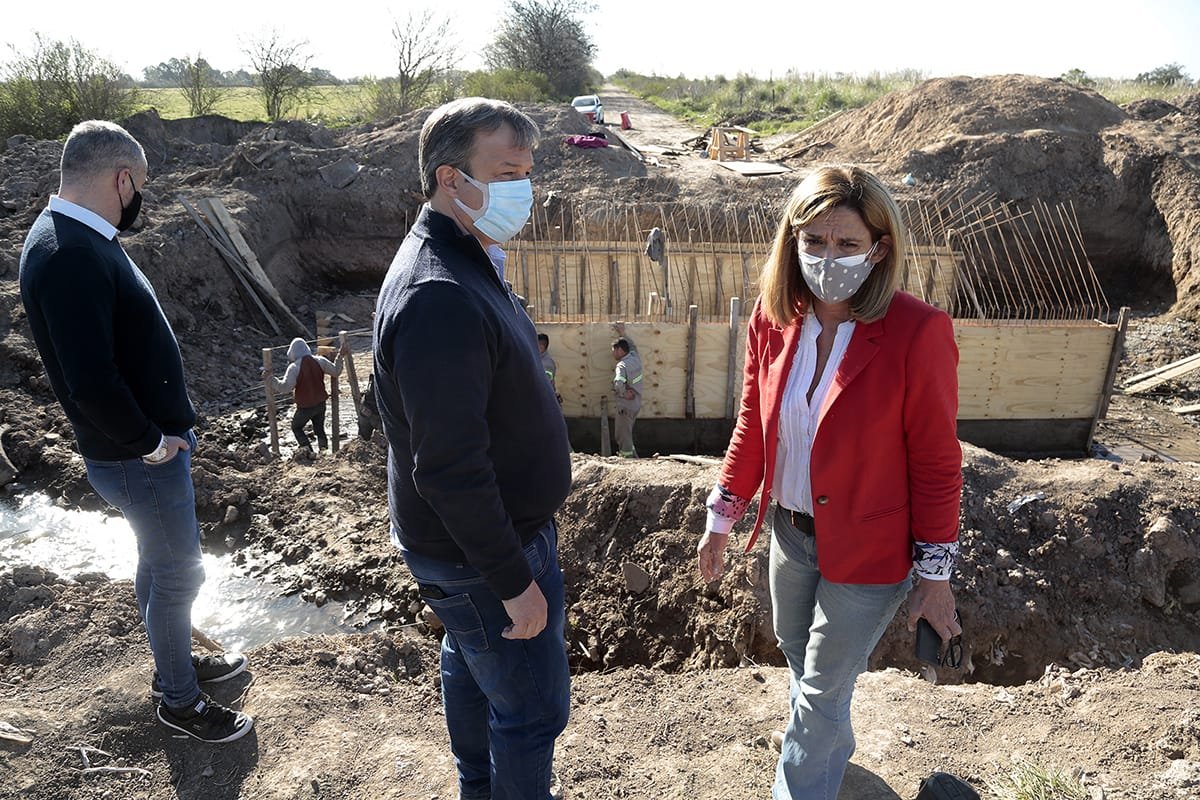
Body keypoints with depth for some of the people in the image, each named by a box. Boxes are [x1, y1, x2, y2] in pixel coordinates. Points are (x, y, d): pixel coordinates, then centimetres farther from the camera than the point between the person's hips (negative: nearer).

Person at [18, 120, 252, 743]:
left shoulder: (79, 239, 6)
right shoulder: (69, 257, -27)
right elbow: (92, 383, -33)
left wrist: (164, 428, 11)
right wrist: (149, 443, -18)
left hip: (156, 440, 9)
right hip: (138, 459, -9)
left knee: (159, 563, 23)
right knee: (177, 572, 6)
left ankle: (176, 662, 44)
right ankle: (178, 700, 26)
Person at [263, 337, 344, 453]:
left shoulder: (294, 367, -20)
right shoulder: (320, 361, -7)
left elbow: (284, 387, -27)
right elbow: (336, 372, 2)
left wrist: (270, 378, -19)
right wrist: (340, 357, 13)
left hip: (305, 407, -4)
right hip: (321, 403, 4)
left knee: (296, 427, 18)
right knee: (319, 428, 22)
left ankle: (307, 450, 6)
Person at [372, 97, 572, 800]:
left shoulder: (465, 263, 4)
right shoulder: (440, 298, -30)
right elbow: (450, 467, -30)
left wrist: (532, 512, 19)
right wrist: (513, 579, -22)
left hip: (478, 532, 11)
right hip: (479, 553, -11)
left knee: (470, 664, 28)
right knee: (533, 708, 7)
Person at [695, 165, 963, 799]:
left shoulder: (917, 331, -23)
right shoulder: (773, 317, -9)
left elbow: (936, 462, -16)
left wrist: (935, 575, -11)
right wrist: (721, 517, 6)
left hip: (868, 553, -6)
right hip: (790, 533, 6)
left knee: (820, 697, 10)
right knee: (798, 656, 29)